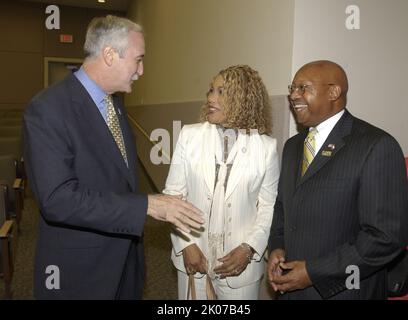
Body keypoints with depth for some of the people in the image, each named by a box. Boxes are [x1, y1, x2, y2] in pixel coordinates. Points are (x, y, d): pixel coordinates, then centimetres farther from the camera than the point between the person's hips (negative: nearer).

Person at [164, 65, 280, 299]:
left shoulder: (266, 147, -5)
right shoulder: (189, 136, -3)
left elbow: (269, 206, -1)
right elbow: (174, 193, -1)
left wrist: (249, 248, -11)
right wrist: (185, 244, -8)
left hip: (241, 261, 0)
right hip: (192, 255, 1)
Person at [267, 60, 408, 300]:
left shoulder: (377, 145, -16)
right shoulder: (292, 146, 6)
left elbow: (388, 235, -19)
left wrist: (314, 271, -19)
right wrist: (276, 247, -2)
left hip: (342, 290, -6)